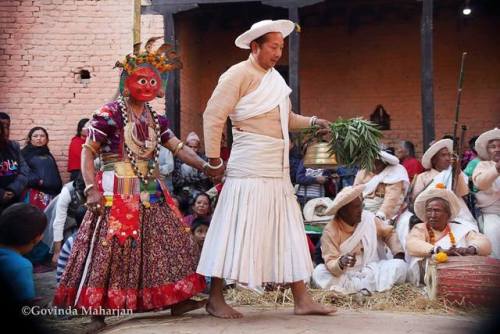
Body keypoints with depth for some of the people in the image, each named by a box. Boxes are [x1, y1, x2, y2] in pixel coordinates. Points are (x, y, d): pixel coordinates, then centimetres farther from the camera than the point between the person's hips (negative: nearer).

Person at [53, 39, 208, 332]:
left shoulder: (155, 118, 11)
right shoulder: (109, 114, -9)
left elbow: (179, 147, 10)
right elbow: (87, 152, -10)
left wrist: (205, 166, -3)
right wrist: (92, 188, -19)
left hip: (151, 191, 7)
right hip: (118, 193, -7)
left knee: (169, 241, 10)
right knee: (109, 249, -8)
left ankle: (176, 299, 20)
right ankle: (97, 311, -1)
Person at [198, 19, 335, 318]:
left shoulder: (275, 79, 17)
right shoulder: (239, 75, -7)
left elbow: (287, 118, 26)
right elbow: (213, 117, -11)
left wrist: (312, 122, 9)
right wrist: (215, 161, -11)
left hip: (278, 170, 8)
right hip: (250, 170, -8)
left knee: (288, 232, 7)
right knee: (237, 232, -4)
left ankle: (302, 299, 12)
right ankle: (216, 299, 6)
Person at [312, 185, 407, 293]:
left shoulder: (369, 218, -4)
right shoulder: (331, 231, -16)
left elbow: (389, 234, 13)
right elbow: (330, 263, -20)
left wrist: (398, 253, -3)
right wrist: (341, 263, -43)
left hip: (372, 271, 3)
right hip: (345, 275, -2)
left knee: (399, 265, -20)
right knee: (319, 273, -30)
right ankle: (367, 286, -28)